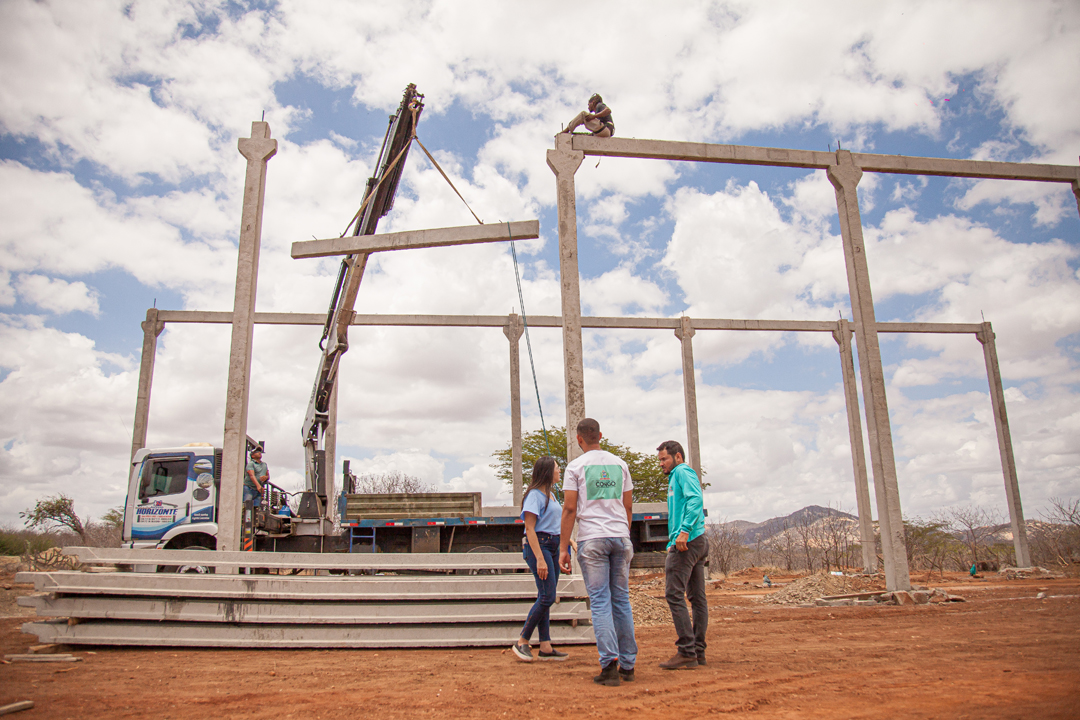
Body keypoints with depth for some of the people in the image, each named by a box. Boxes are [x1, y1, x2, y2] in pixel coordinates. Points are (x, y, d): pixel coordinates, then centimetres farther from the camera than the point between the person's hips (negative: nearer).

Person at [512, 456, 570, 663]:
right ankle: (522, 642, -1)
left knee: (546, 598, 8)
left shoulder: (550, 495, 18)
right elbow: (530, 529, -16)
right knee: (547, 596, -12)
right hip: (539, 545, -9)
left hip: (553, 546, 9)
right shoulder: (535, 494, -10)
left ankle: (545, 647, 11)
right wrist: (539, 559, -22)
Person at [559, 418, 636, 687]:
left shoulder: (576, 466, -2)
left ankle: (609, 664, -9)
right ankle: (628, 665, 15)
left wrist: (563, 548, -4)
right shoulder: (620, 464, 11)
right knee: (621, 599, 10)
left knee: (600, 601, -2)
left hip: (592, 539, -4)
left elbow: (570, 508, -6)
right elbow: (628, 505, 14)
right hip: (620, 536, 4)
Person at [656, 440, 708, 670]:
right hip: (698, 541, 11)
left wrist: (684, 531, -29)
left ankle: (687, 652, -12)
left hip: (688, 540, -11)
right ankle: (698, 651, 12)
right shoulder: (677, 477, 26)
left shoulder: (683, 472, -4)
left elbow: (695, 499, -20)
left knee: (674, 594, -12)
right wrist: (673, 543, 21)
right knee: (697, 597, 9)